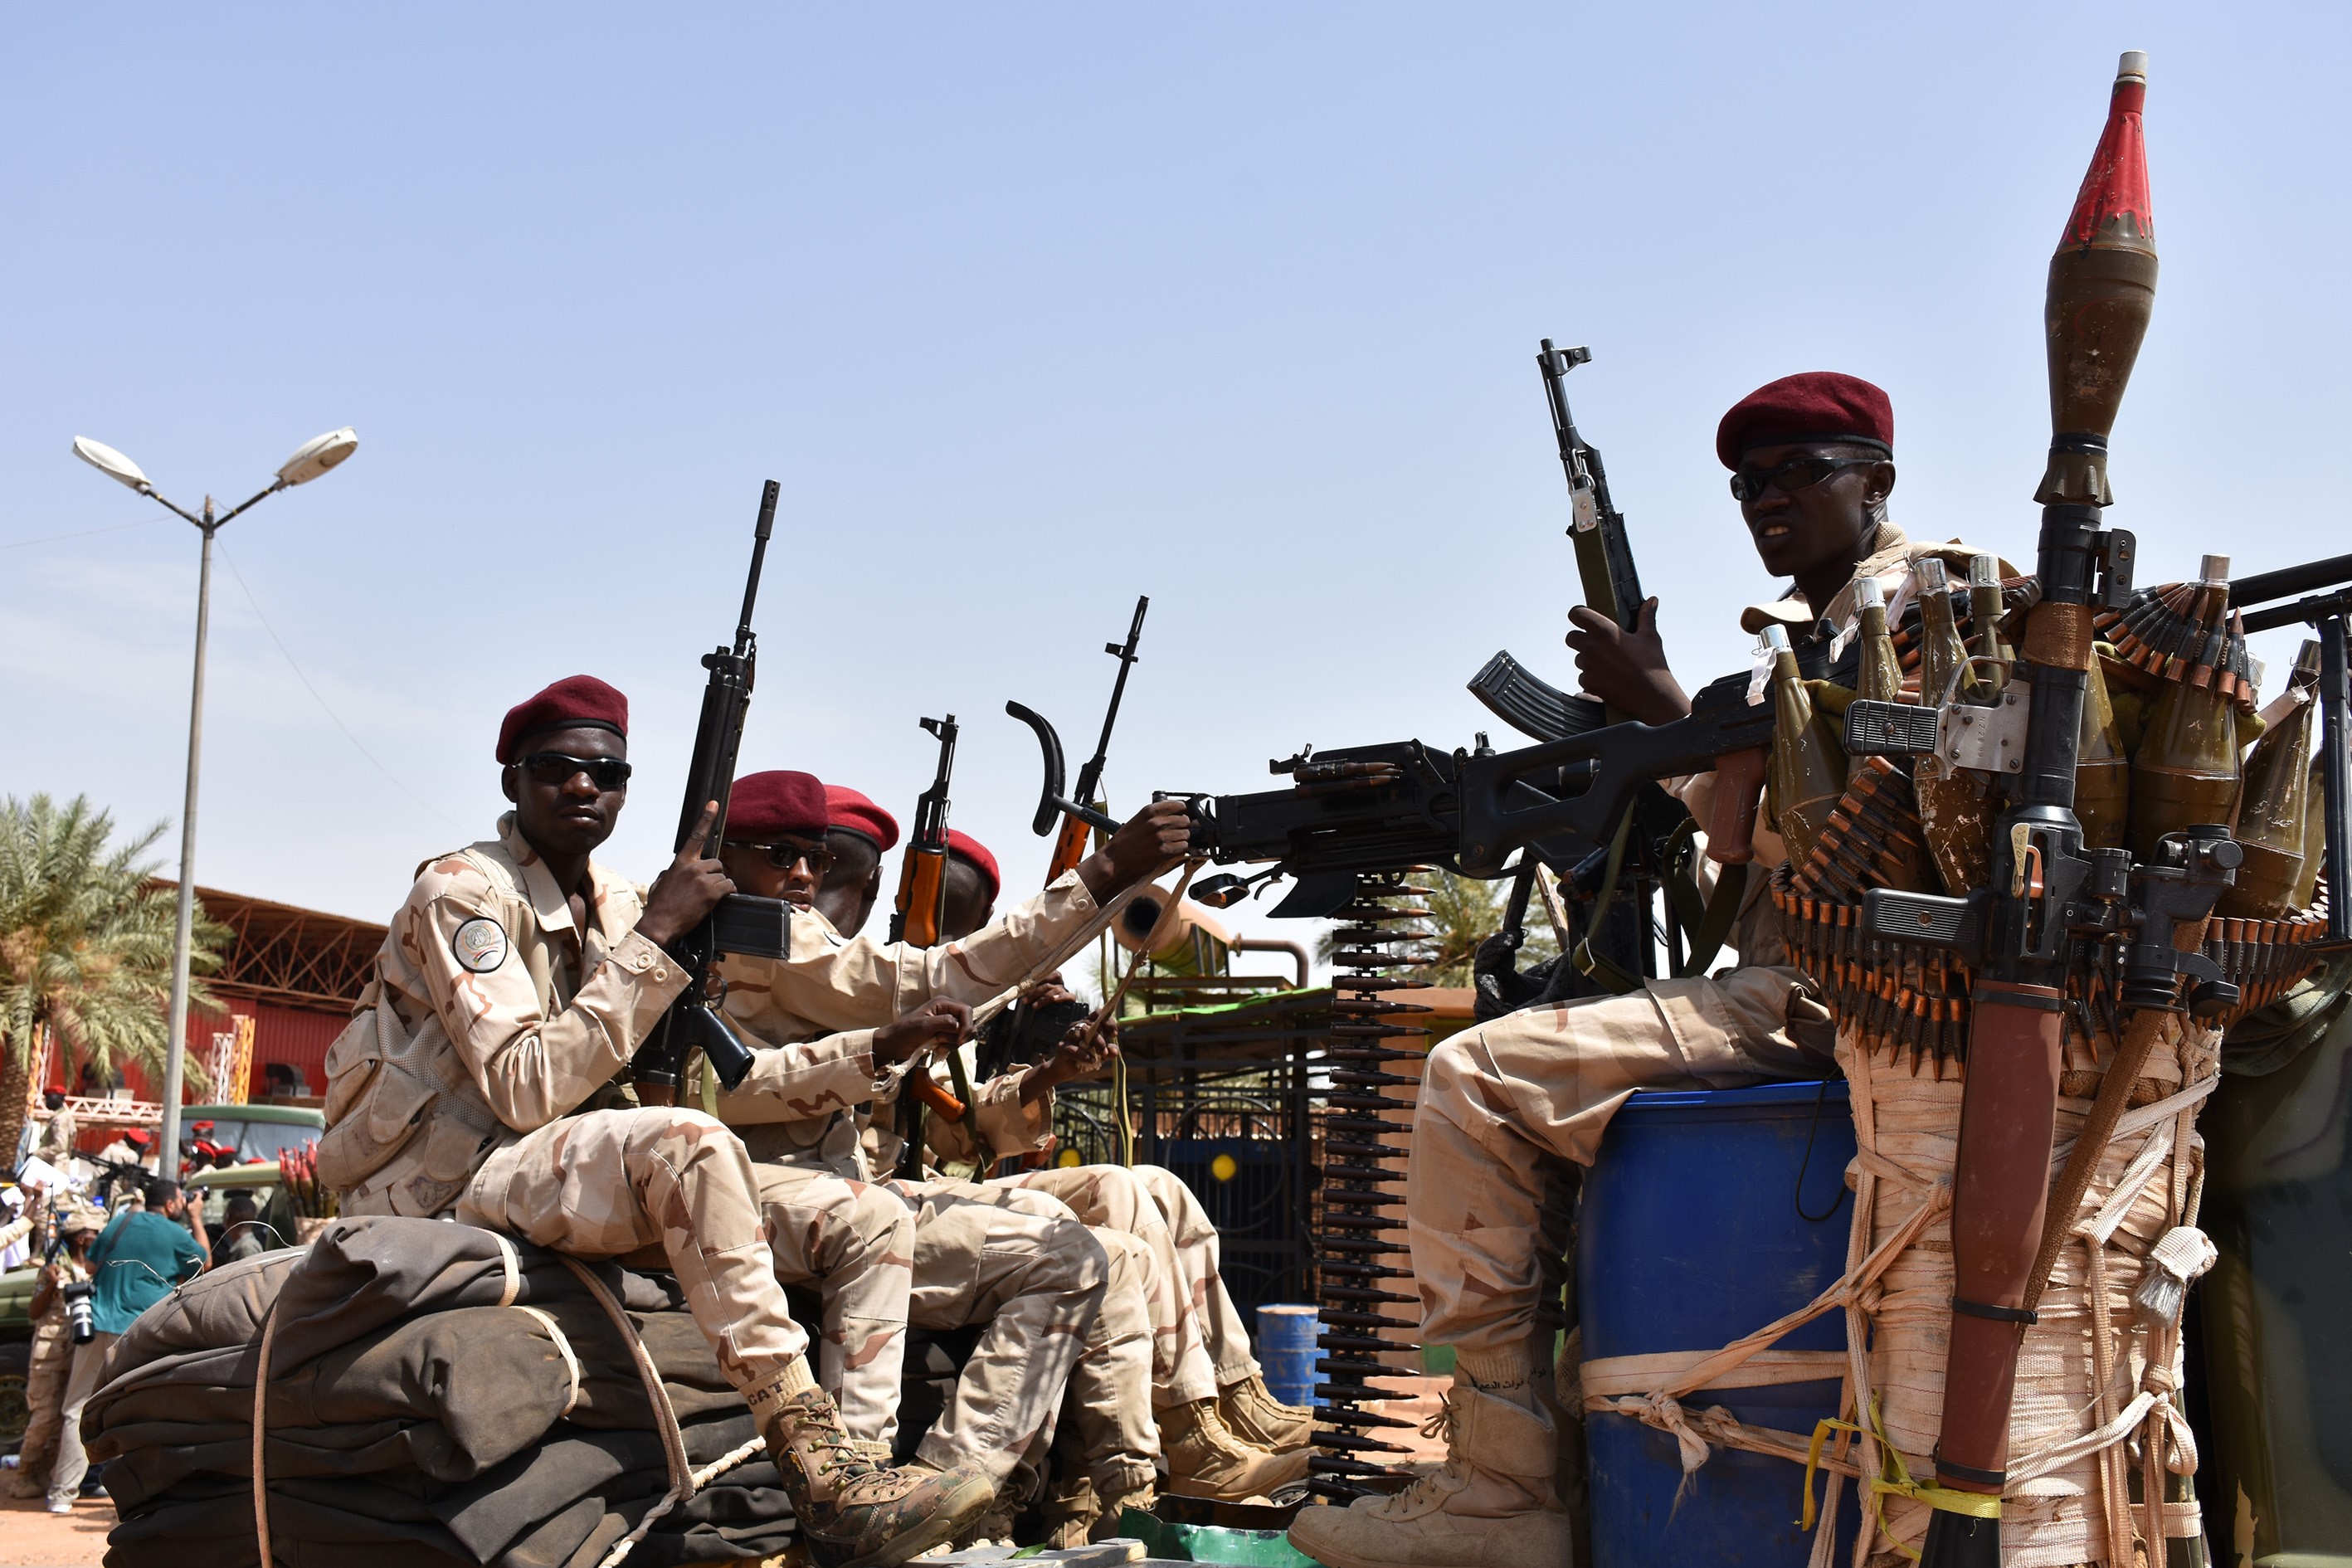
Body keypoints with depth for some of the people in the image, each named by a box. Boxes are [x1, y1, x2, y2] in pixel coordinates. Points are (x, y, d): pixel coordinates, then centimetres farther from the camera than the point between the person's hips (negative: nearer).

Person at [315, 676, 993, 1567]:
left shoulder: (618, 907, 11)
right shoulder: (462, 893, -12)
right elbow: (527, 1092, -24)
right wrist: (655, 936, -24)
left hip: (545, 1172, 8)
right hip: (437, 1185, -8)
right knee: (686, 1144, -35)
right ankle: (826, 1489, -37)